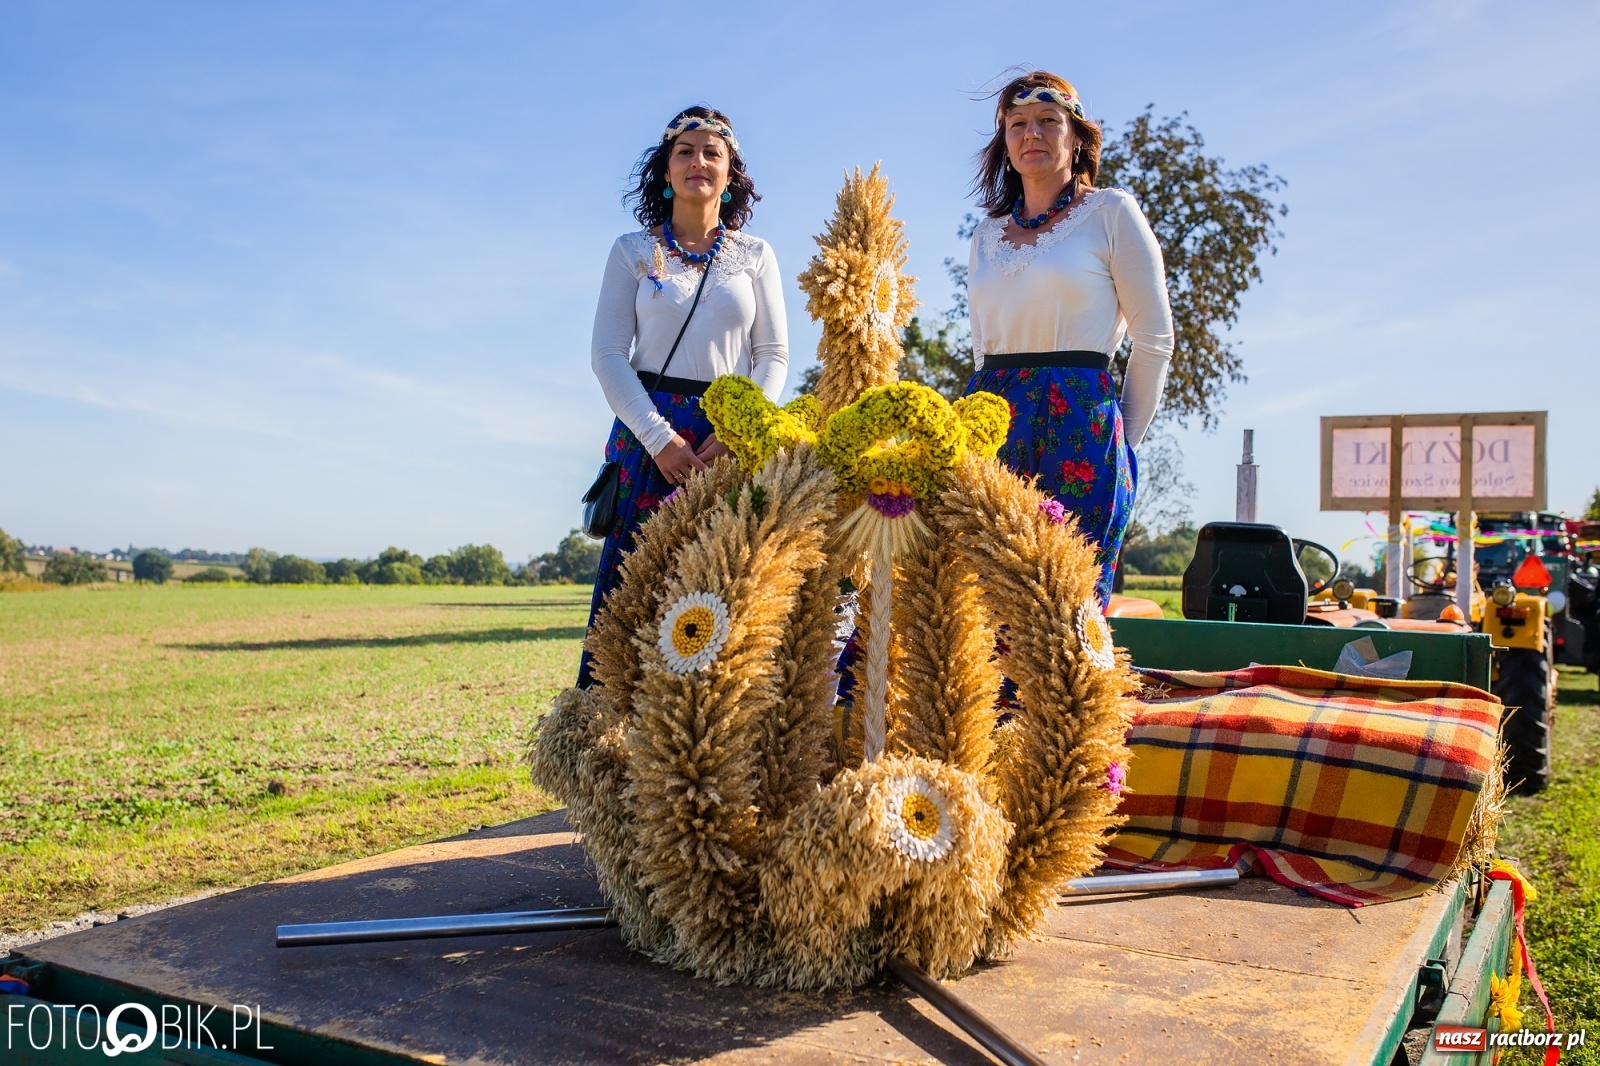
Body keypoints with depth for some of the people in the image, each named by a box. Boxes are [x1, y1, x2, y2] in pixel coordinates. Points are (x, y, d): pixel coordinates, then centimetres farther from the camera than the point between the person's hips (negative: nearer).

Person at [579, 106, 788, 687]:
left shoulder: (755, 255, 12)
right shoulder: (633, 250, 8)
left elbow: (774, 354, 8)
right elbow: (607, 354, 1)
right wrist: (660, 436, -12)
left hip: (734, 437, 1)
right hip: (650, 431, -1)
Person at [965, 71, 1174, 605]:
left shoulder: (1111, 211, 3)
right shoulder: (987, 234, 17)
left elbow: (1154, 339, 2)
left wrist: (1122, 438, 3)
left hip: (1077, 425, -4)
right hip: (990, 422, 5)